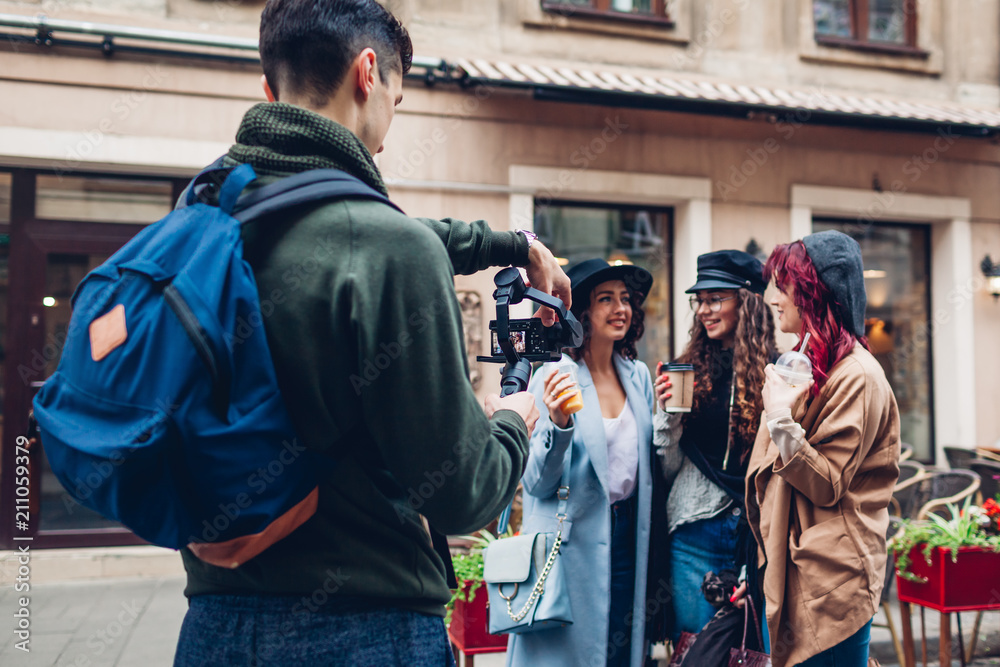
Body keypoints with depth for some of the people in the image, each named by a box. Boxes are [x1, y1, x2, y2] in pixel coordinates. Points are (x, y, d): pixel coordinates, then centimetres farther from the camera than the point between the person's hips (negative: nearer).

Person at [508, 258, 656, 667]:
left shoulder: (638, 375, 5)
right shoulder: (552, 378, -12)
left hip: (628, 537, 5)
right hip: (572, 544, -5)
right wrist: (558, 423, -30)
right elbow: (537, 484, -14)